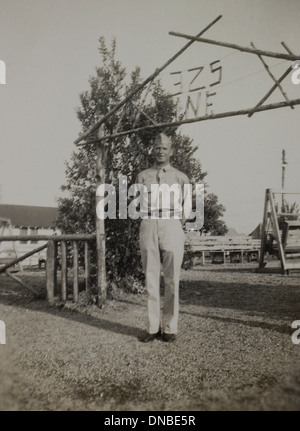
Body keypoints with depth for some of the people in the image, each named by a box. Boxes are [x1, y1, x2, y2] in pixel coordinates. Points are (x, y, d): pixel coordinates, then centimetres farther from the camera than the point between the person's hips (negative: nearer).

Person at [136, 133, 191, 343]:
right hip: (148, 226, 1)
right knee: (151, 278, 2)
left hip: (172, 227, -1)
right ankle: (153, 327, 10)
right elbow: (136, 204, 13)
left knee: (172, 280, 0)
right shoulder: (143, 176, 15)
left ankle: (170, 327, 10)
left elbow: (187, 207, 11)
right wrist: (147, 224, 2)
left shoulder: (181, 178, 12)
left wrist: (179, 226, 1)